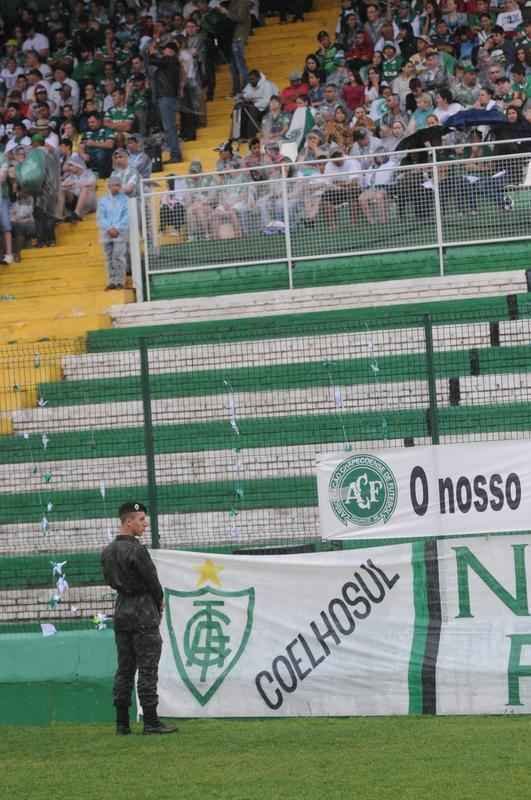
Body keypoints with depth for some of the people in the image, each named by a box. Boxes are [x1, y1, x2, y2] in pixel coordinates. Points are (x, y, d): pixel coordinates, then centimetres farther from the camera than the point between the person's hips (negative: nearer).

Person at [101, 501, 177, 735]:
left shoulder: (108, 551, 9)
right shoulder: (136, 551, -16)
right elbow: (152, 582, -13)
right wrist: (159, 602, 8)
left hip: (121, 609, 8)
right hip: (143, 614, -8)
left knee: (124, 669, 10)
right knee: (147, 669, -4)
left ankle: (122, 723, 9)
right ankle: (151, 722, -4)